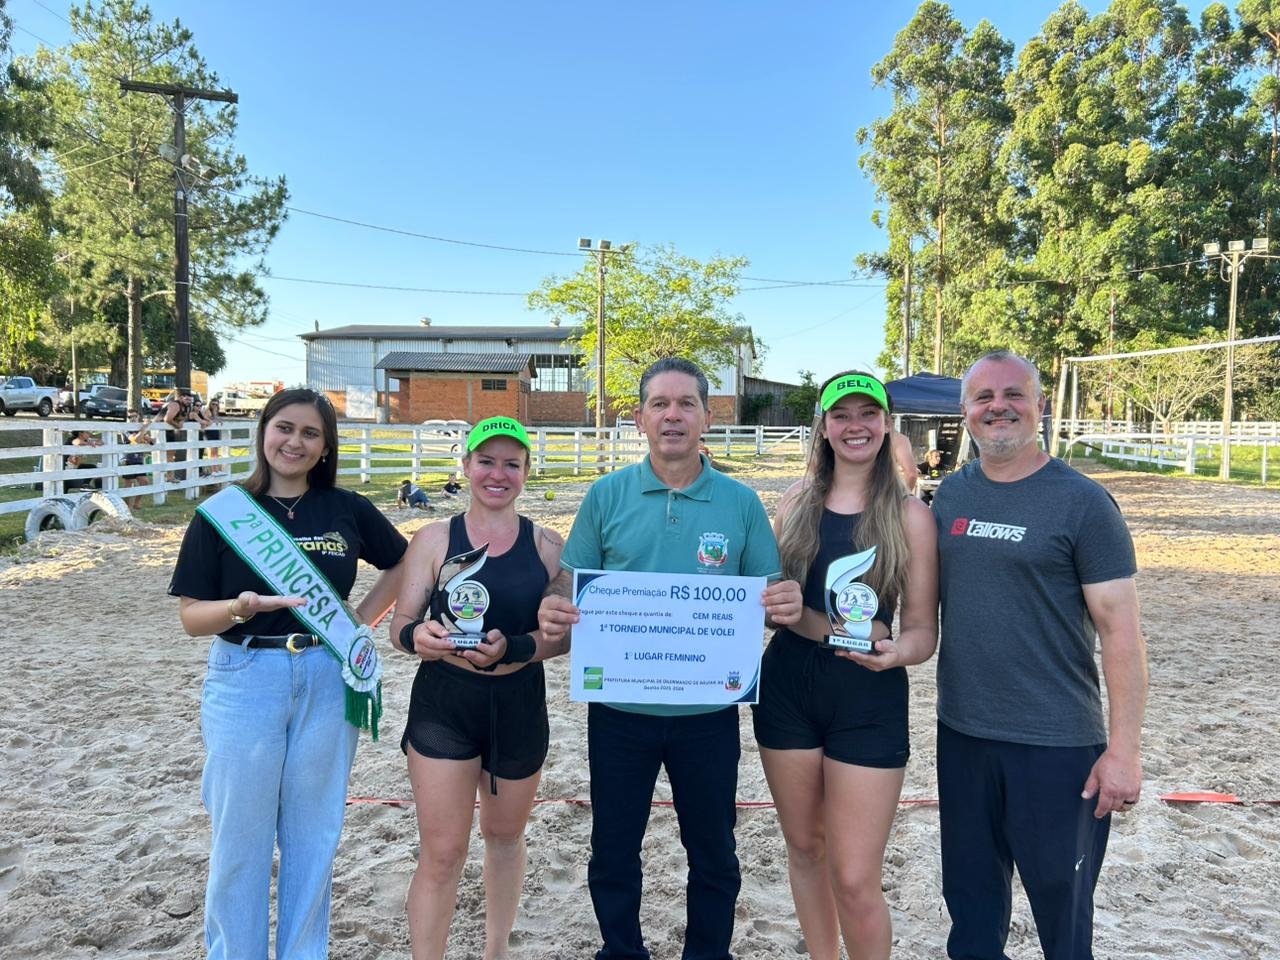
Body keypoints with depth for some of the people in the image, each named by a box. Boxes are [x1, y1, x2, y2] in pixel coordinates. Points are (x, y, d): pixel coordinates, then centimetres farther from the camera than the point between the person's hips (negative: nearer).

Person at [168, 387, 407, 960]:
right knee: (240, 837, 8)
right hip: (245, 680, -1)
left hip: (328, 680, 2)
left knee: (313, 836, 12)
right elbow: (191, 617, -4)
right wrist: (241, 608, -24)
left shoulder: (346, 510, 1)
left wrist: (362, 620, 3)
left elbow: (401, 564, 16)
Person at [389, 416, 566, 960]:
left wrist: (514, 649, -22)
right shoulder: (434, 539, -2)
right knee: (441, 854, -3)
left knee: (505, 835, 20)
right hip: (443, 707, -2)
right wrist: (418, 636, -25)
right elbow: (402, 623, -2)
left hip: (520, 707, 2)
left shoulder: (547, 545, -1)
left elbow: (563, 633, -3)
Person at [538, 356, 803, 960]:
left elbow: (770, 599, 2)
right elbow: (571, 586, 1)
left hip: (708, 714, 0)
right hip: (620, 711, 1)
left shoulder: (741, 503, -2)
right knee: (613, 854, 16)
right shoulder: (607, 495, -2)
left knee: (713, 856, 17)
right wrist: (553, 610, -20)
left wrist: (785, 606, -20)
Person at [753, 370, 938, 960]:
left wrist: (896, 651, -24)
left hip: (869, 696, -3)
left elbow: (923, 630, -4)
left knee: (854, 881, -1)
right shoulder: (797, 503, 4)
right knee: (804, 848, 18)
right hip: (787, 684, 4)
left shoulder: (909, 515, -5)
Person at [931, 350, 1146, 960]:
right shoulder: (951, 494, 4)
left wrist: (1124, 749, -15)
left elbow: (1121, 630, -11)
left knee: (1062, 908, 12)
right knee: (970, 906, 18)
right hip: (961, 733, 5)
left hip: (1057, 745, -4)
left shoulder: (1081, 501, -10)